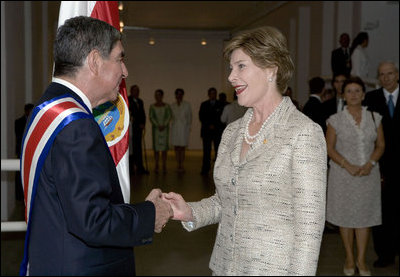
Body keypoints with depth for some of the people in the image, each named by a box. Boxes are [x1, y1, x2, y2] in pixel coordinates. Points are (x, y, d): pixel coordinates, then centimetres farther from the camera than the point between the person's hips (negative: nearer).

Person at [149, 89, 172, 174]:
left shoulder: (166, 106, 3)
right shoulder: (152, 106, 4)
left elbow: (169, 116, -2)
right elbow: (151, 117, -2)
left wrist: (164, 125, -12)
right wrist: (158, 126, -11)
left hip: (165, 128, -1)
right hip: (155, 128, 1)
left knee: (164, 147, -3)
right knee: (156, 147, 0)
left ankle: (164, 166, -2)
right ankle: (156, 166, 3)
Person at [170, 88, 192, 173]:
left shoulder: (187, 105, 3)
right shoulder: (172, 105, 9)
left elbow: (189, 117, 4)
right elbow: (171, 116, 14)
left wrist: (189, 127, 1)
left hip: (184, 128, -2)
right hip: (175, 128, 3)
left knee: (182, 147, -5)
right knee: (176, 147, 2)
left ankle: (181, 166, -3)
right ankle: (178, 165, 8)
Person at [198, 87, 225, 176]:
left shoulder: (220, 105, 9)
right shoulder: (204, 104, 13)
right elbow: (201, 117, 6)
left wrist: (214, 125, -6)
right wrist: (209, 125, -5)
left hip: (218, 131, -1)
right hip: (206, 131, 1)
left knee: (218, 151, -6)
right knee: (206, 151, -2)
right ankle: (205, 170, 0)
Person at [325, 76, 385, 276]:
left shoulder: (374, 118, 5)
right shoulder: (336, 120, -1)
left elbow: (381, 145, 6)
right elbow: (329, 148, -3)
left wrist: (370, 164, -10)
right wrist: (348, 166, -14)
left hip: (368, 174, 2)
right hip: (343, 174, -1)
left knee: (364, 215, 5)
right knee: (345, 216, 5)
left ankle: (361, 260, 16)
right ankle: (349, 259, 18)